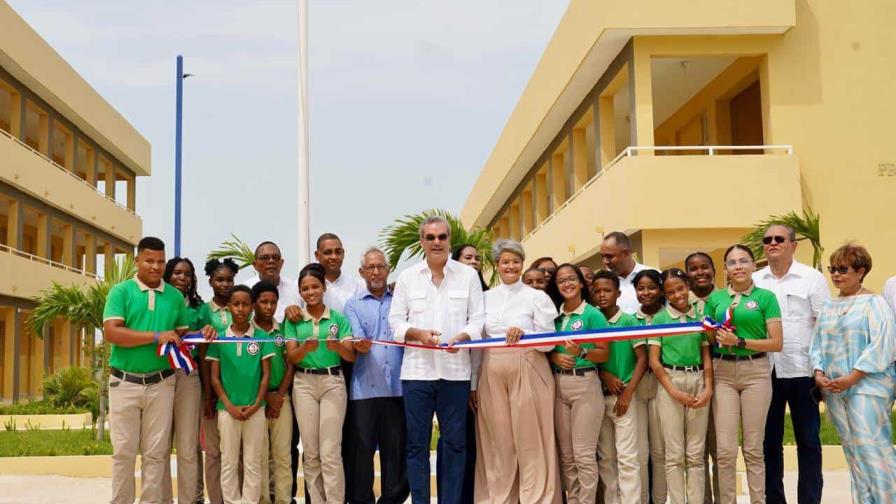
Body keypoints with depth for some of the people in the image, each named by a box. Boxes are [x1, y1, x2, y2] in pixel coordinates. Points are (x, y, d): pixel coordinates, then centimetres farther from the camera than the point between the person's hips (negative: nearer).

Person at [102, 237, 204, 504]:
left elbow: (183, 335, 15)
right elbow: (111, 333, -14)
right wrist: (156, 337, -18)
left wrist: (202, 333, -7)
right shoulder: (120, 291, -2)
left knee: (156, 452, 6)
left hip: (161, 383, 2)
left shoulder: (175, 296, 8)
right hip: (125, 382, -2)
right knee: (124, 451, 5)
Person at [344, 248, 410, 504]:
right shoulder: (353, 304, 11)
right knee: (362, 449, 0)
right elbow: (357, 339, -4)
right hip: (364, 388, -1)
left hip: (397, 387, 1)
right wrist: (359, 346, -26)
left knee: (396, 448, 4)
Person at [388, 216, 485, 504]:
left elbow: (478, 319, 3)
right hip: (417, 370, 1)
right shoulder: (407, 277, 9)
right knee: (417, 442, 4)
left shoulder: (468, 275, 6)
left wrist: (462, 337, -16)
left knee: (454, 442, 4)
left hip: (456, 370, 0)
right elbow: (395, 320, 7)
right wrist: (418, 333, -12)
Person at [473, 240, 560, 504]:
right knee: (498, 441, 7)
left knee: (530, 440, -1)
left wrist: (523, 334, -22)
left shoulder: (537, 297, 1)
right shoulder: (485, 298, 11)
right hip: (492, 375, 3)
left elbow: (548, 343, -4)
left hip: (527, 374, -3)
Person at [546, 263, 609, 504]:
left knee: (584, 455, -4)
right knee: (566, 454, 9)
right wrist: (555, 356, -6)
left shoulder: (593, 314, -3)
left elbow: (604, 353, -6)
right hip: (558, 384, 5)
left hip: (585, 384, -5)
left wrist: (581, 352, -23)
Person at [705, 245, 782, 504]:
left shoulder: (765, 297, 1)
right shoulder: (715, 298, 10)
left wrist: (740, 342, -14)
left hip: (755, 372, -2)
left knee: (753, 448, 2)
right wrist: (718, 335, -6)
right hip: (723, 372, 2)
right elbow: (708, 338, 16)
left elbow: (776, 343, -4)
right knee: (725, 449, -1)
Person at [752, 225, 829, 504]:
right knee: (769, 440, 9)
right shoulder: (754, 281, 9)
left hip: (802, 370, -3)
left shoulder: (812, 278, 1)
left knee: (808, 441, 5)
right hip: (765, 371, 3)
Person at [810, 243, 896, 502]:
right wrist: (818, 373, -1)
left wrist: (853, 377, -17)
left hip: (866, 386, -6)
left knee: (870, 448, -12)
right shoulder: (828, 307, 15)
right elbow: (817, 344, 17)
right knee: (852, 451, 8)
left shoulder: (873, 303, -4)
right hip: (834, 389, 6)